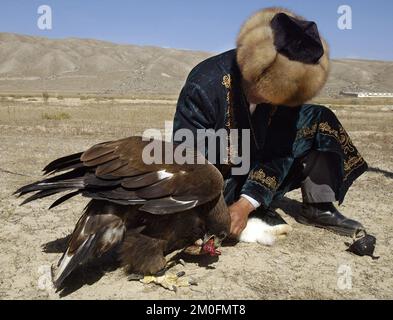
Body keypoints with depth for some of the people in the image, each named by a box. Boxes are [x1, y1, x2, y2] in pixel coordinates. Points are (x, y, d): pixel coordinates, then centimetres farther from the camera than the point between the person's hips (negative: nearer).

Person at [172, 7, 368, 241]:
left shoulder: (283, 89, -16)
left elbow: (278, 154, -18)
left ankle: (319, 208, -9)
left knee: (319, 120, -6)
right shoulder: (204, 86, -29)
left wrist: (245, 204, -32)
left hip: (254, 179, 4)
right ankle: (257, 212, -10)